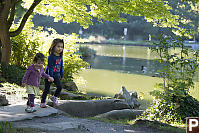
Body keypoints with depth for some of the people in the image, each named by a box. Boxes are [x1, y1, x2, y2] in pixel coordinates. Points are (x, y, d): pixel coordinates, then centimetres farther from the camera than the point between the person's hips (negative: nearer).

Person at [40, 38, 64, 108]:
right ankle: (42, 102, 17)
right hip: (49, 75, -6)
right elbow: (50, 67, -19)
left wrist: (62, 75, 13)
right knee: (47, 89, 2)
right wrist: (50, 77, -20)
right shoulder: (51, 57, -18)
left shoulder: (60, 57, 2)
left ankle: (54, 97, 18)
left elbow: (61, 67, 12)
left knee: (60, 86, -7)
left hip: (56, 75, 6)